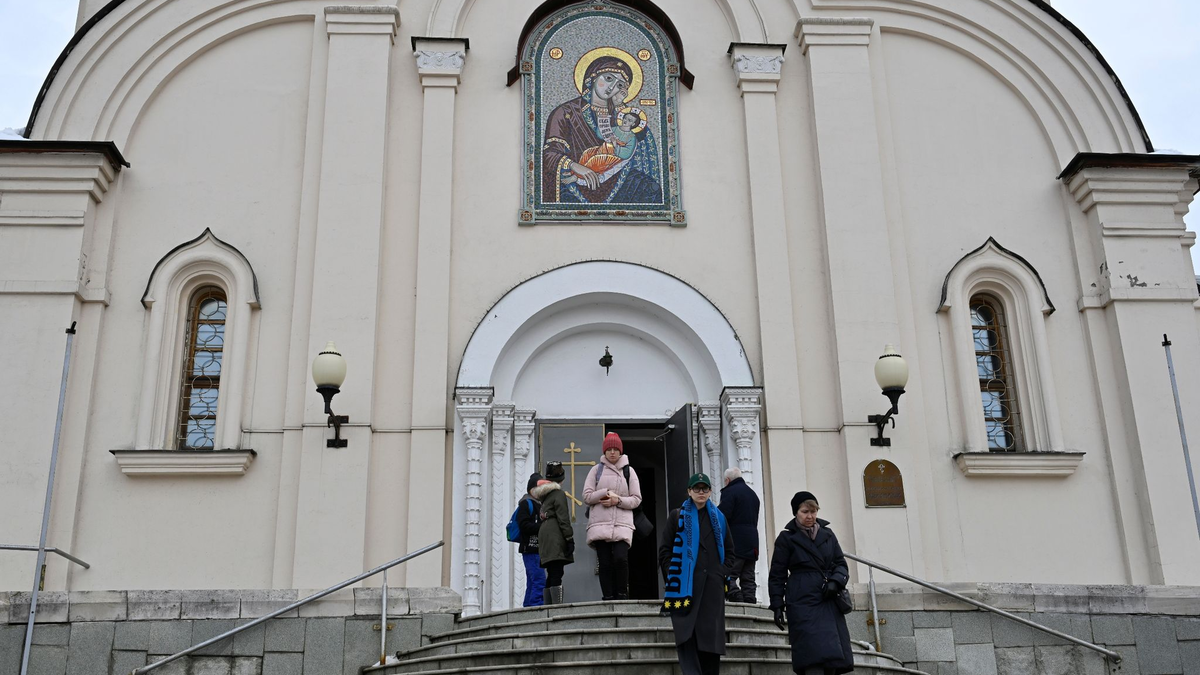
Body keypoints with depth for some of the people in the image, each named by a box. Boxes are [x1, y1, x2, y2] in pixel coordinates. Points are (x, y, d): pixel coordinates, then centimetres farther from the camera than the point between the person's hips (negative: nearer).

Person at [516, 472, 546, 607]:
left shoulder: (541, 504, 23)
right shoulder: (526, 503, -5)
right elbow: (523, 525, -16)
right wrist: (542, 527, -19)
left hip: (538, 549, 10)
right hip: (530, 549, -10)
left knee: (532, 583, 11)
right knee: (540, 581, -17)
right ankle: (537, 606, -19)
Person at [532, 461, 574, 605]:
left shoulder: (545, 495, 21)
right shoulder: (559, 494, -5)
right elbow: (563, 518, -12)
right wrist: (570, 539, -12)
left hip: (544, 534, 9)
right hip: (555, 537, -9)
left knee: (551, 576, 10)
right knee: (557, 575, -15)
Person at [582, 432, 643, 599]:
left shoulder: (629, 471, 13)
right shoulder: (596, 470, 13)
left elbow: (637, 499, 7)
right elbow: (587, 496, 5)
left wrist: (618, 500, -8)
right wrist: (606, 494, -7)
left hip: (622, 524, -1)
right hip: (600, 524, 1)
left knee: (620, 558, -18)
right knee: (605, 563, -4)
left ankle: (622, 595, -4)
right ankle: (608, 598, 1)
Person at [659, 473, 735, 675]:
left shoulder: (718, 517, 14)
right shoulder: (678, 515, 7)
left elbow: (729, 550, 20)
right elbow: (664, 550, 4)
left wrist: (723, 573, 5)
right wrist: (673, 577, -4)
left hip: (713, 585, 3)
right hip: (685, 585, -2)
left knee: (711, 635, 1)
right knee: (687, 636, -11)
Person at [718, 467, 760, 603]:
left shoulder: (729, 492, -6)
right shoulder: (752, 493, 22)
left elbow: (723, 516, -16)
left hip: (735, 542, -8)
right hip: (752, 543, 8)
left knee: (728, 576, -9)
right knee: (748, 578, 8)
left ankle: (736, 600, -24)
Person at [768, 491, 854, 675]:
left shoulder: (827, 534, 14)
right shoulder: (786, 538, 2)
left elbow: (841, 563, 16)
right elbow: (777, 575, 3)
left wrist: (836, 581, -5)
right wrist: (777, 606, -3)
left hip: (829, 603, 5)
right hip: (803, 603, -5)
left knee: (832, 658, 1)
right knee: (814, 657, -15)